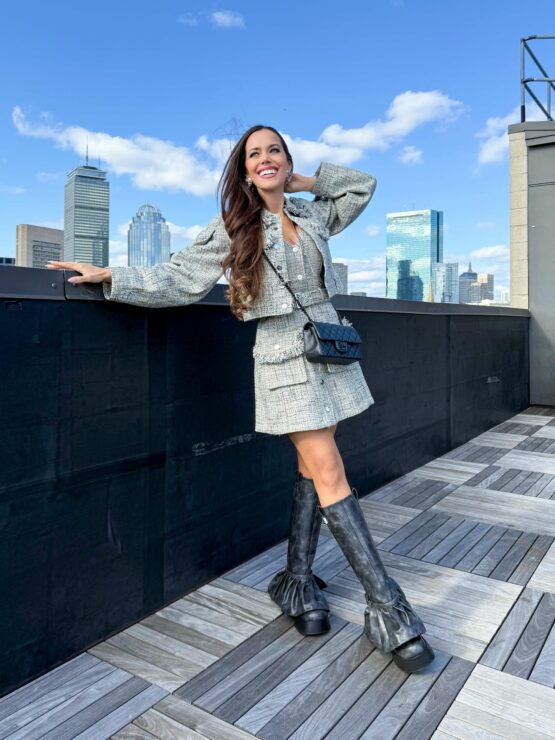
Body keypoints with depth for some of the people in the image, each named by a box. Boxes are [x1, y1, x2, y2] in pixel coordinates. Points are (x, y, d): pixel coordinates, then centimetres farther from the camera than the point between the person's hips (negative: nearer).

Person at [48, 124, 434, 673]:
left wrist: (302, 181, 15)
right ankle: (387, 607, -3)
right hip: (284, 358, -5)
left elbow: (363, 185, 26)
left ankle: (297, 580, 21)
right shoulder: (233, 229, 1)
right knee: (329, 472, -9)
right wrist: (111, 277, -10)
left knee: (312, 466, 7)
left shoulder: (314, 216, 14)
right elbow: (179, 279, -1)